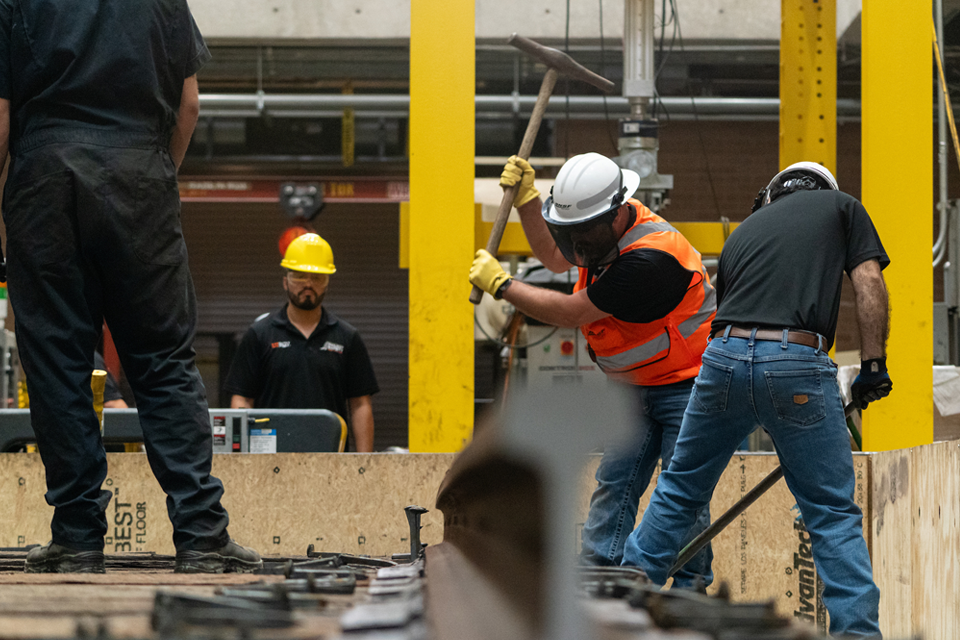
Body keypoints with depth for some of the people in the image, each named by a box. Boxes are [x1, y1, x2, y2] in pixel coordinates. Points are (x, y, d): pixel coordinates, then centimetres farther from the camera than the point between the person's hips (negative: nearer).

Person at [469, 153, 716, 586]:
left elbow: (571, 313, -24)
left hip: (688, 385, -8)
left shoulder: (650, 259, -31)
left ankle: (691, 591, -5)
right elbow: (555, 258, 20)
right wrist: (526, 200, 5)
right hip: (637, 386, 9)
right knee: (614, 482, -1)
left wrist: (501, 285, -13)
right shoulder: (607, 227, -3)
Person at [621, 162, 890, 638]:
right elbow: (869, 283, 5)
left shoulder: (744, 229, 30)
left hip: (725, 356, 3)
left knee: (681, 487, 21)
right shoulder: (841, 207, 20)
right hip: (798, 361, -3)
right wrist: (873, 365, 6)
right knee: (833, 511, 5)